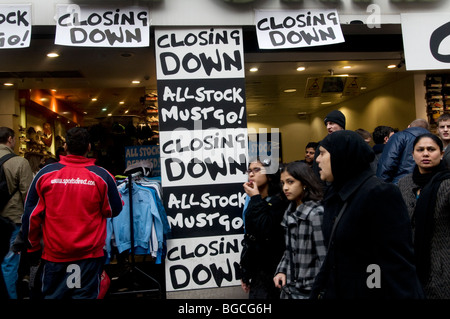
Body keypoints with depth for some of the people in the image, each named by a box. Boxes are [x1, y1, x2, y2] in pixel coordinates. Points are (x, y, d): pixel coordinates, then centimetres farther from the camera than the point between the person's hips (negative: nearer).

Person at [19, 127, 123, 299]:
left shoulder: (45, 174, -5)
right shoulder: (102, 176, -9)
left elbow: (31, 215, 0)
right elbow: (114, 210, 1)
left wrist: (33, 247, 12)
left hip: (54, 253, 1)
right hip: (90, 253, -1)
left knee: (52, 295, 17)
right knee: (86, 295, 10)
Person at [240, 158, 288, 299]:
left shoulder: (278, 200, -13)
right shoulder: (254, 202, 10)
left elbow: (266, 233, -26)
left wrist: (256, 200, -18)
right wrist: (245, 274, 17)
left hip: (271, 273, -7)